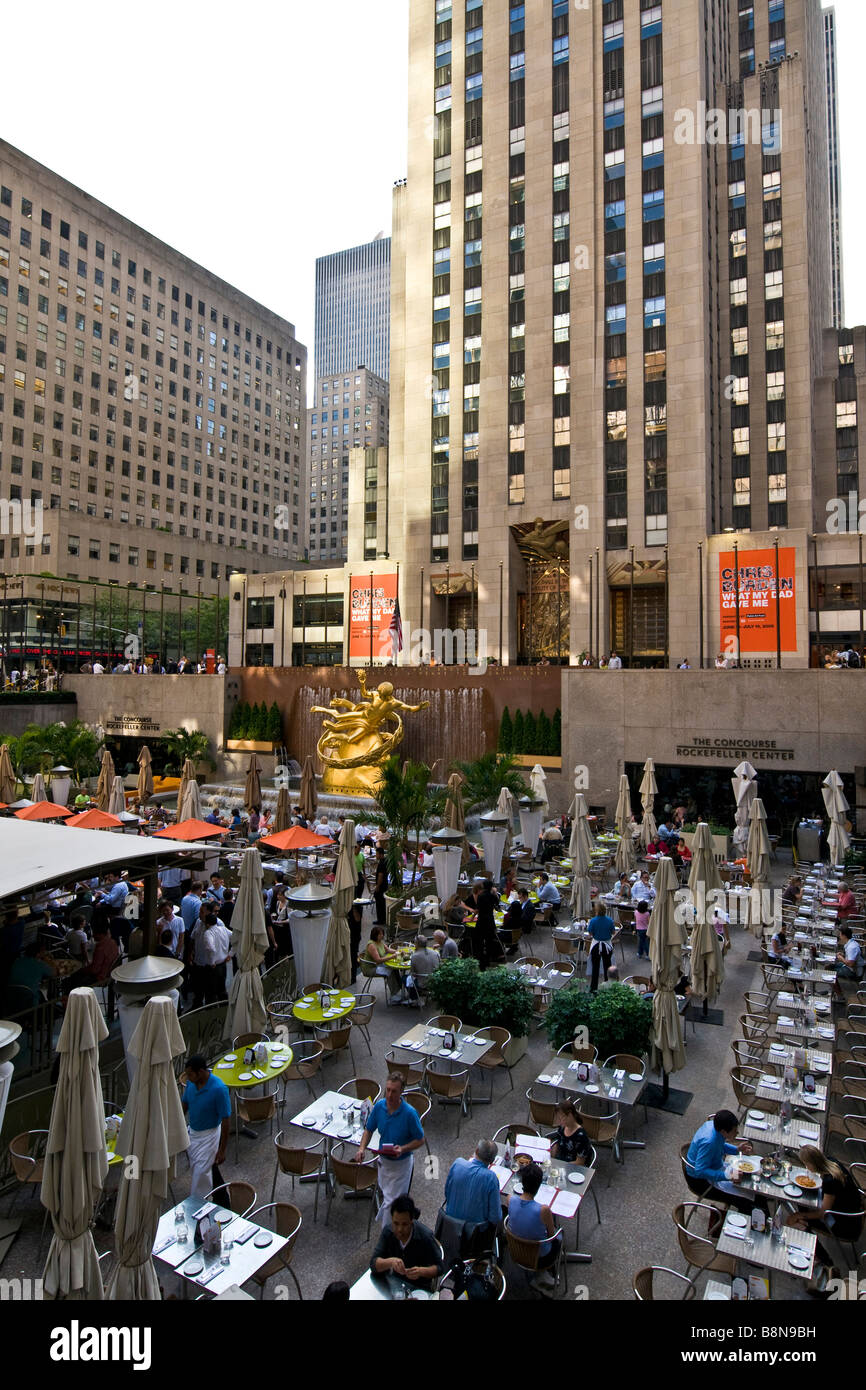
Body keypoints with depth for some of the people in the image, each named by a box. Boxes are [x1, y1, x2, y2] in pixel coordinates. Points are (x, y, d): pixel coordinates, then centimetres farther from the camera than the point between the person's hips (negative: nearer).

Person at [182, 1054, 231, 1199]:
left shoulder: (219, 1089, -31)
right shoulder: (191, 1083, -12)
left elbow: (225, 1120, -23)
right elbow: (184, 1104, 7)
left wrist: (222, 1150, -19)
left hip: (209, 1135, -7)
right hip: (193, 1132, 7)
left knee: (201, 1173, -3)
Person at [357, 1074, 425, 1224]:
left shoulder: (410, 1113, -28)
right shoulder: (379, 1106, -15)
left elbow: (420, 1140, -15)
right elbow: (369, 1130, 0)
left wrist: (403, 1149, -30)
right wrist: (362, 1148, -17)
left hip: (401, 1163, -5)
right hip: (383, 1160, 5)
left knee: (391, 1202, -2)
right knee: (384, 1193, 26)